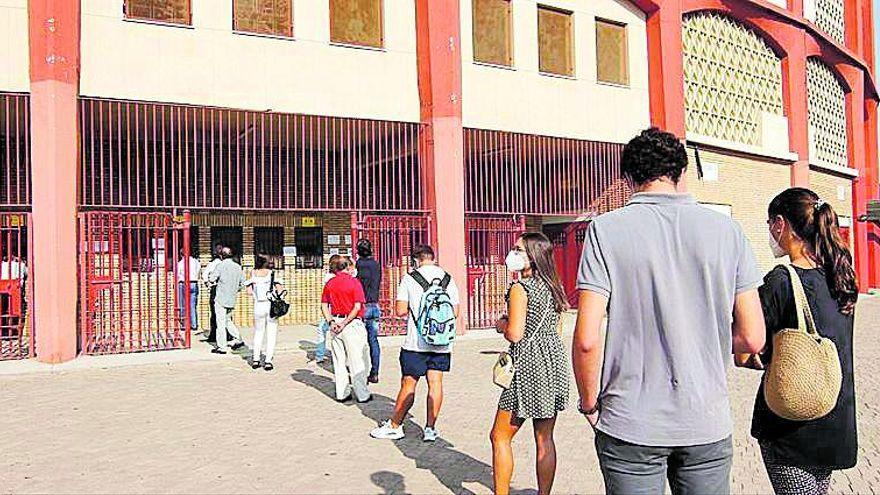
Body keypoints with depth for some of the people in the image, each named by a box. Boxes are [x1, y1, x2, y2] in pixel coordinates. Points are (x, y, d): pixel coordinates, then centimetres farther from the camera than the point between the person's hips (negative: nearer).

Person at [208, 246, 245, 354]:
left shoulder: (221, 266, -12)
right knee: (228, 320, 22)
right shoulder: (238, 267, 5)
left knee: (221, 323, 1)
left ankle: (221, 347, 5)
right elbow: (242, 282, 9)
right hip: (232, 299, 6)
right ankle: (238, 339, 13)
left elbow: (212, 279, -13)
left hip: (221, 299, -6)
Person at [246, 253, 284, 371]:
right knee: (271, 334, 6)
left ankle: (256, 359, 18)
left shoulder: (253, 274, -2)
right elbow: (279, 290, -12)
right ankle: (268, 361, 4)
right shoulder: (272, 273, -7)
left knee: (258, 332, 18)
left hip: (258, 306, 2)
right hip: (271, 305, -2)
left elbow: (249, 292, -3)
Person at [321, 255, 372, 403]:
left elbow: (324, 305, 5)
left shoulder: (330, 283, 7)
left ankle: (341, 393, 17)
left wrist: (331, 322, -3)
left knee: (339, 360, 12)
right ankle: (362, 395, 8)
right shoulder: (354, 282, -8)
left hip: (335, 322, 5)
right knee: (357, 361, 2)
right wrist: (345, 323, -12)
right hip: (352, 324, -5)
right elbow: (357, 307, -15)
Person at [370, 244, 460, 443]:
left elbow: (400, 311, -7)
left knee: (408, 384, 5)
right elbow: (455, 312, 8)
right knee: (435, 382, 8)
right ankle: (430, 429, 12)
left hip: (416, 342, -3)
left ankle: (394, 426, 18)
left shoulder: (409, 279, -5)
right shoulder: (448, 279, 6)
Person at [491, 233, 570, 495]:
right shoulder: (552, 286, 10)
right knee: (544, 438, 13)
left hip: (529, 365, -8)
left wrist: (501, 324, 1)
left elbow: (514, 334, -19)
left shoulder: (520, 288, -13)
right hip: (555, 359, 8)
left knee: (500, 436, 5)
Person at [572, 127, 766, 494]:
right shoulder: (726, 229, -1)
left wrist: (589, 405, 1)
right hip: (708, 423, 2)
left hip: (630, 425, -2)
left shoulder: (606, 229, -9)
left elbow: (587, 340, -15)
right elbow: (752, 339, -2)